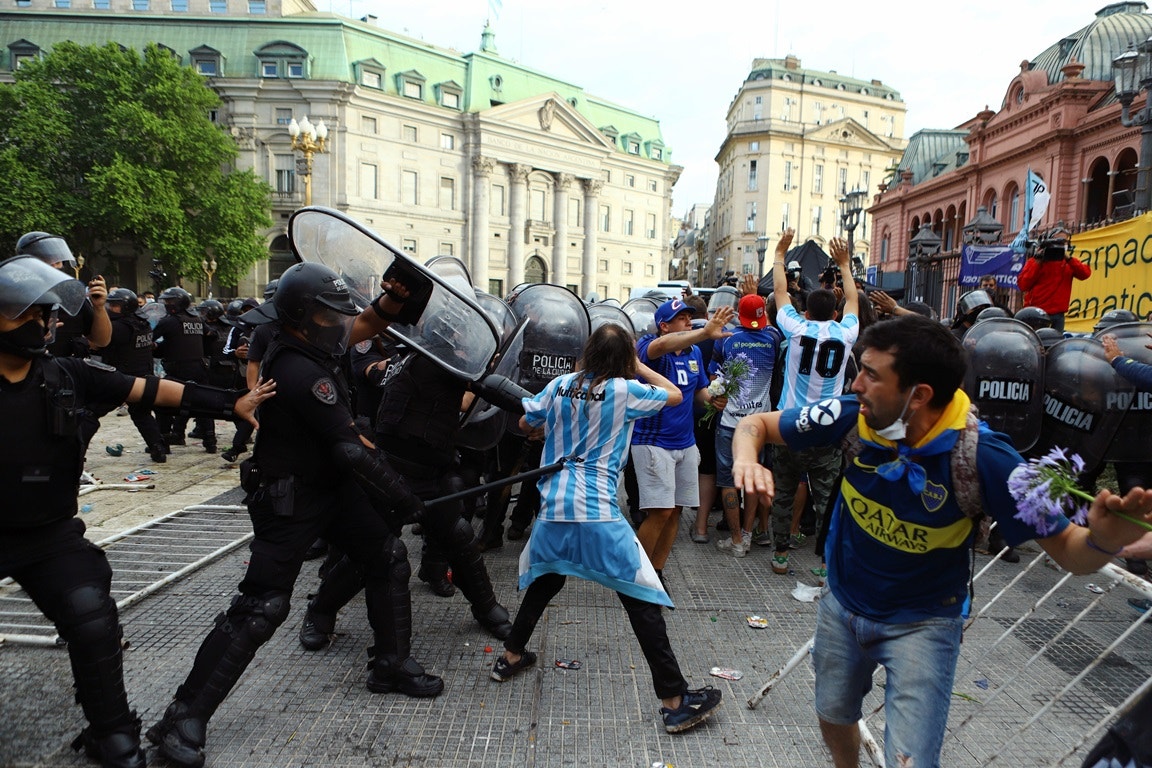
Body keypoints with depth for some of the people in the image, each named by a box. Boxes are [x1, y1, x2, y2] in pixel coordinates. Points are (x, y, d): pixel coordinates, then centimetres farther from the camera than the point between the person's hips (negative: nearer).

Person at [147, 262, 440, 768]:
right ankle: (185, 717, 7)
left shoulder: (305, 342, -3)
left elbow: (368, 324, 12)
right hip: (289, 499, -9)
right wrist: (401, 498, -18)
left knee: (389, 561, 12)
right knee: (262, 607, -7)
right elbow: (353, 449, -27)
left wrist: (396, 294, -9)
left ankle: (392, 666, 27)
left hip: (333, 485, 10)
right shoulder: (301, 372, -29)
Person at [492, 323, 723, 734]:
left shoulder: (560, 385, 7)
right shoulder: (624, 390, -3)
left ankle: (511, 657, 41)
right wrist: (639, 368, 19)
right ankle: (674, 701, 4)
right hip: (599, 514, -5)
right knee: (642, 601, 0)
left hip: (553, 508, 5)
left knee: (544, 582, 28)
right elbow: (675, 395, 12)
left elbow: (526, 423, 20)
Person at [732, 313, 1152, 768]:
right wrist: (746, 459, -35)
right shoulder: (852, 417, -22)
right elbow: (756, 424, -11)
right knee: (833, 717, 22)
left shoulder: (983, 457, -28)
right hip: (842, 604, 3)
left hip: (921, 622, -3)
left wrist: (1105, 539, -44)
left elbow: (1068, 551, -19)